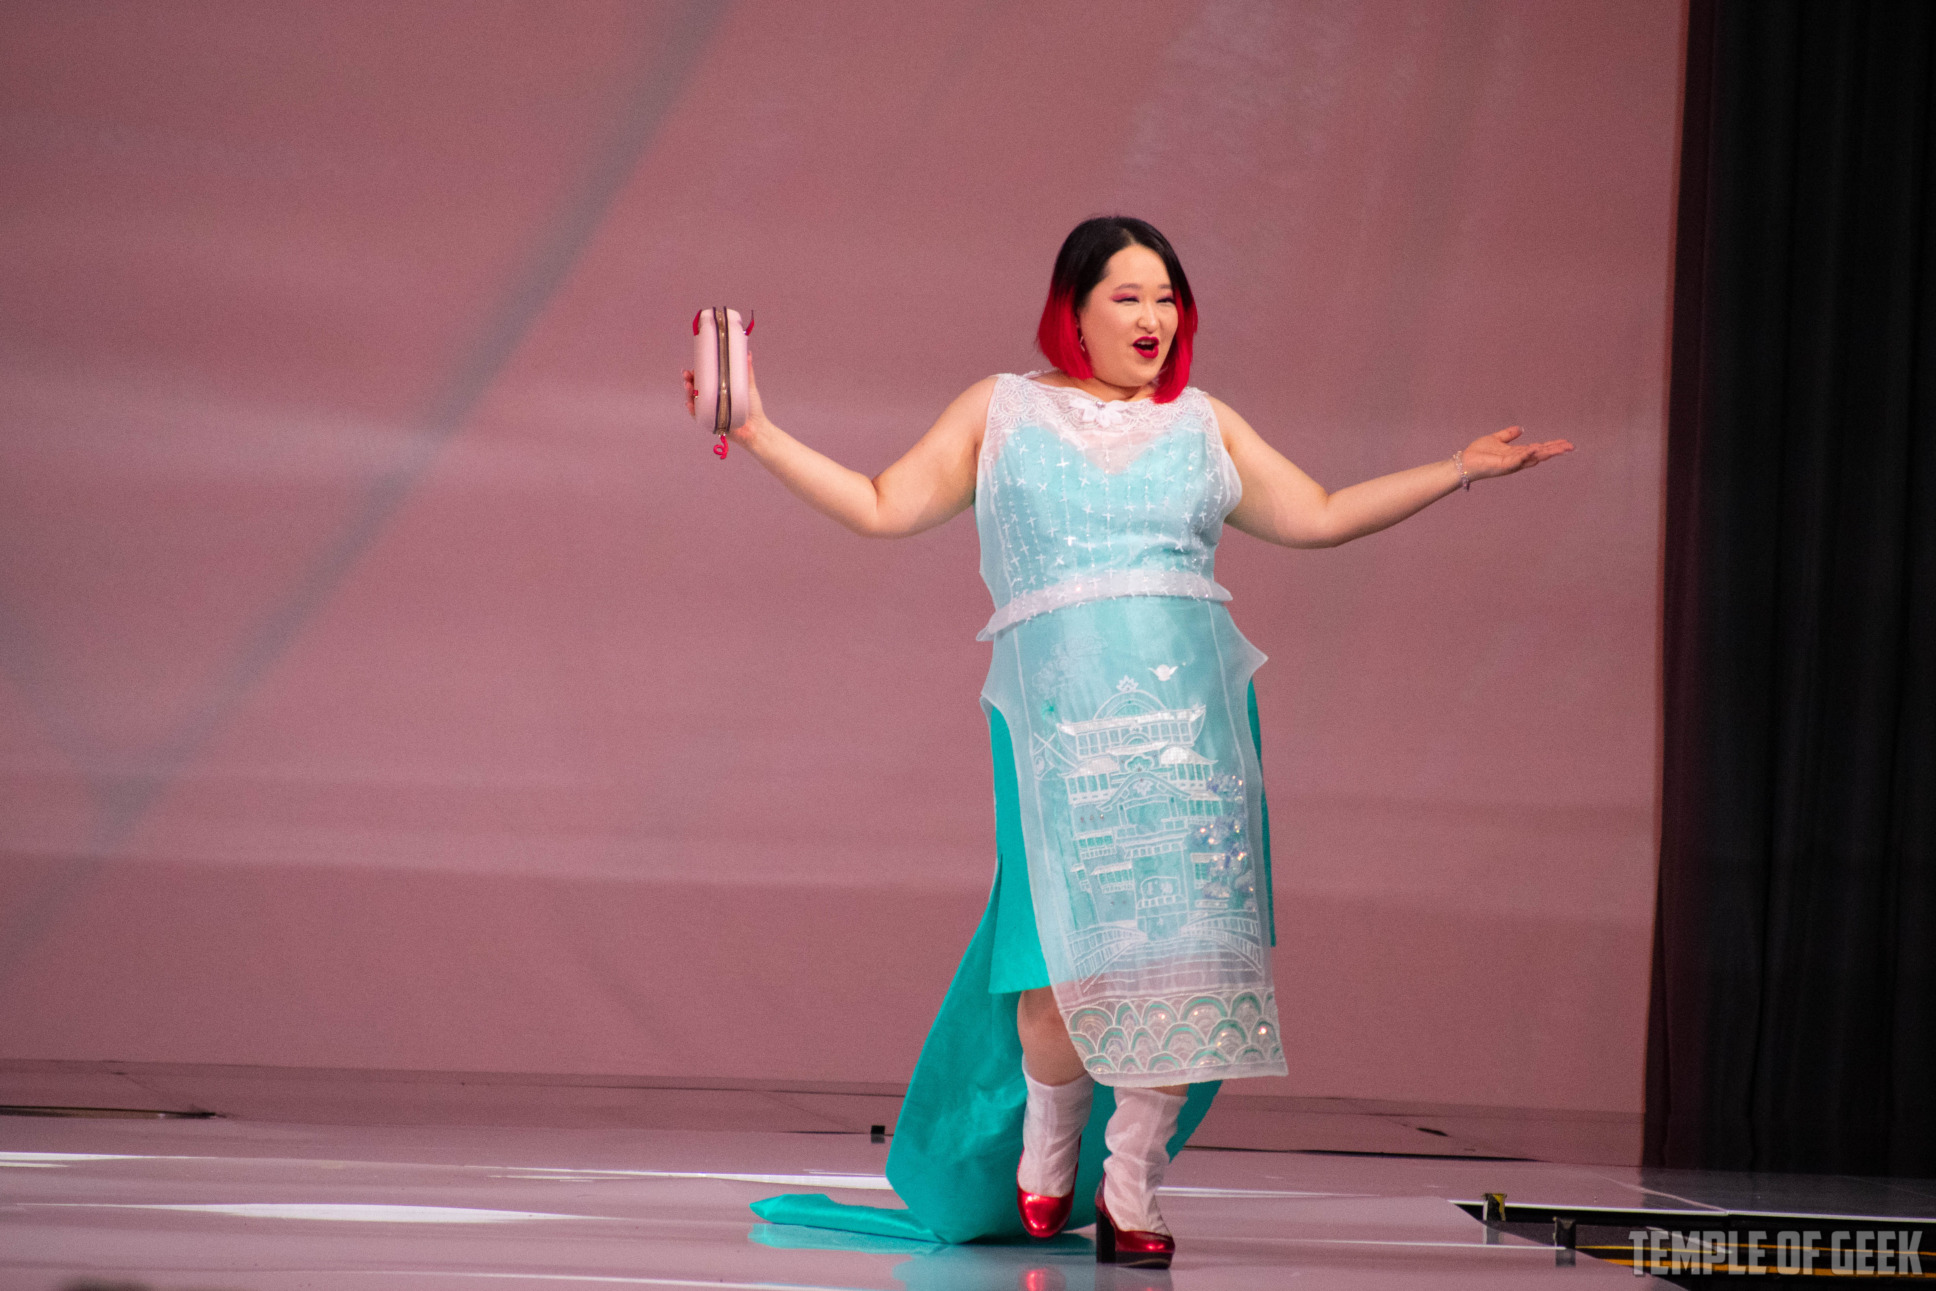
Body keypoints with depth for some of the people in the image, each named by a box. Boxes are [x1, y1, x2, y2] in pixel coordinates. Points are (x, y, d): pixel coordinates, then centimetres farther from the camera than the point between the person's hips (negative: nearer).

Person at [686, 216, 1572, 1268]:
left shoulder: (1203, 425, 20)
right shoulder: (1001, 412, 15)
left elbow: (1316, 516, 20)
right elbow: (884, 508, 14)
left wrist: (1458, 470, 16)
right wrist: (759, 437, 8)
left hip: (1191, 705, 2)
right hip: (1058, 706, -2)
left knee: (1182, 949, -8)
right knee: (1068, 963, -11)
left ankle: (1128, 1188, 4)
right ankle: (1047, 1144, 18)